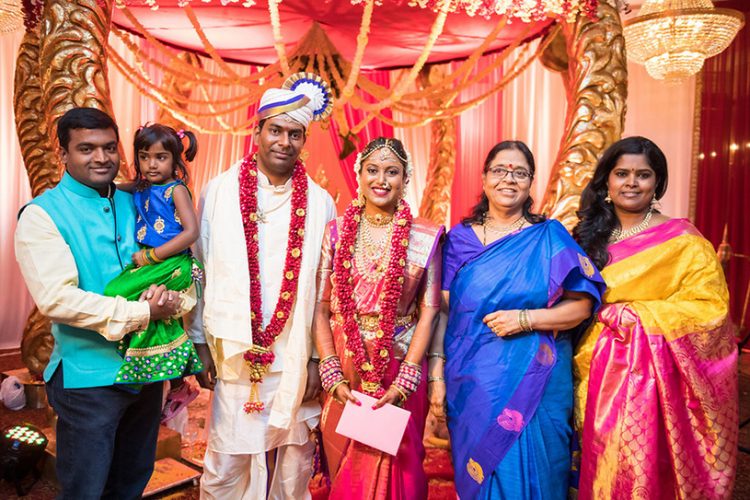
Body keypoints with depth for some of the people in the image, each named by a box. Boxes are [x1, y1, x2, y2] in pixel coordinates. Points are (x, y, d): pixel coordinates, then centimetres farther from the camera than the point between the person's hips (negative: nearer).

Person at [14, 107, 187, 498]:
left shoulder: (135, 204, 5)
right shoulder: (42, 215, -9)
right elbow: (56, 298, -21)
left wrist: (175, 301, -19)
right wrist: (142, 313, -22)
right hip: (90, 377, -5)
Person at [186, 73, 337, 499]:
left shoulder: (320, 203, -1)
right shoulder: (219, 192, -1)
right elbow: (201, 272, 1)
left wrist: (318, 357, -1)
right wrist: (201, 344, 1)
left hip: (295, 358, 1)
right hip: (235, 352, 0)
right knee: (226, 464, 9)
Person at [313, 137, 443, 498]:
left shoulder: (425, 237, -3)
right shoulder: (336, 231, -1)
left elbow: (428, 312, -4)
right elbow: (320, 308, -3)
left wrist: (406, 379, -12)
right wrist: (332, 373, -11)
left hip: (400, 369, -1)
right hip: (343, 370, 1)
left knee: (395, 466, 13)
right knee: (344, 469, 16)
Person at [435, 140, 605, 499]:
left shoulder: (551, 237, 0)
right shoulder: (459, 239, 4)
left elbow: (582, 304, -3)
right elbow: (443, 311, 2)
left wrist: (525, 319, -17)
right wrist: (438, 379, -3)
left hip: (535, 382, -1)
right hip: (472, 382, 2)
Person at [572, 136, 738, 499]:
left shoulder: (681, 240, -6)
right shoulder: (590, 234, 6)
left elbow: (709, 307, -11)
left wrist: (632, 314, -16)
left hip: (654, 373, -4)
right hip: (602, 374, 4)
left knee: (646, 468, 6)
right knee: (604, 469, 14)